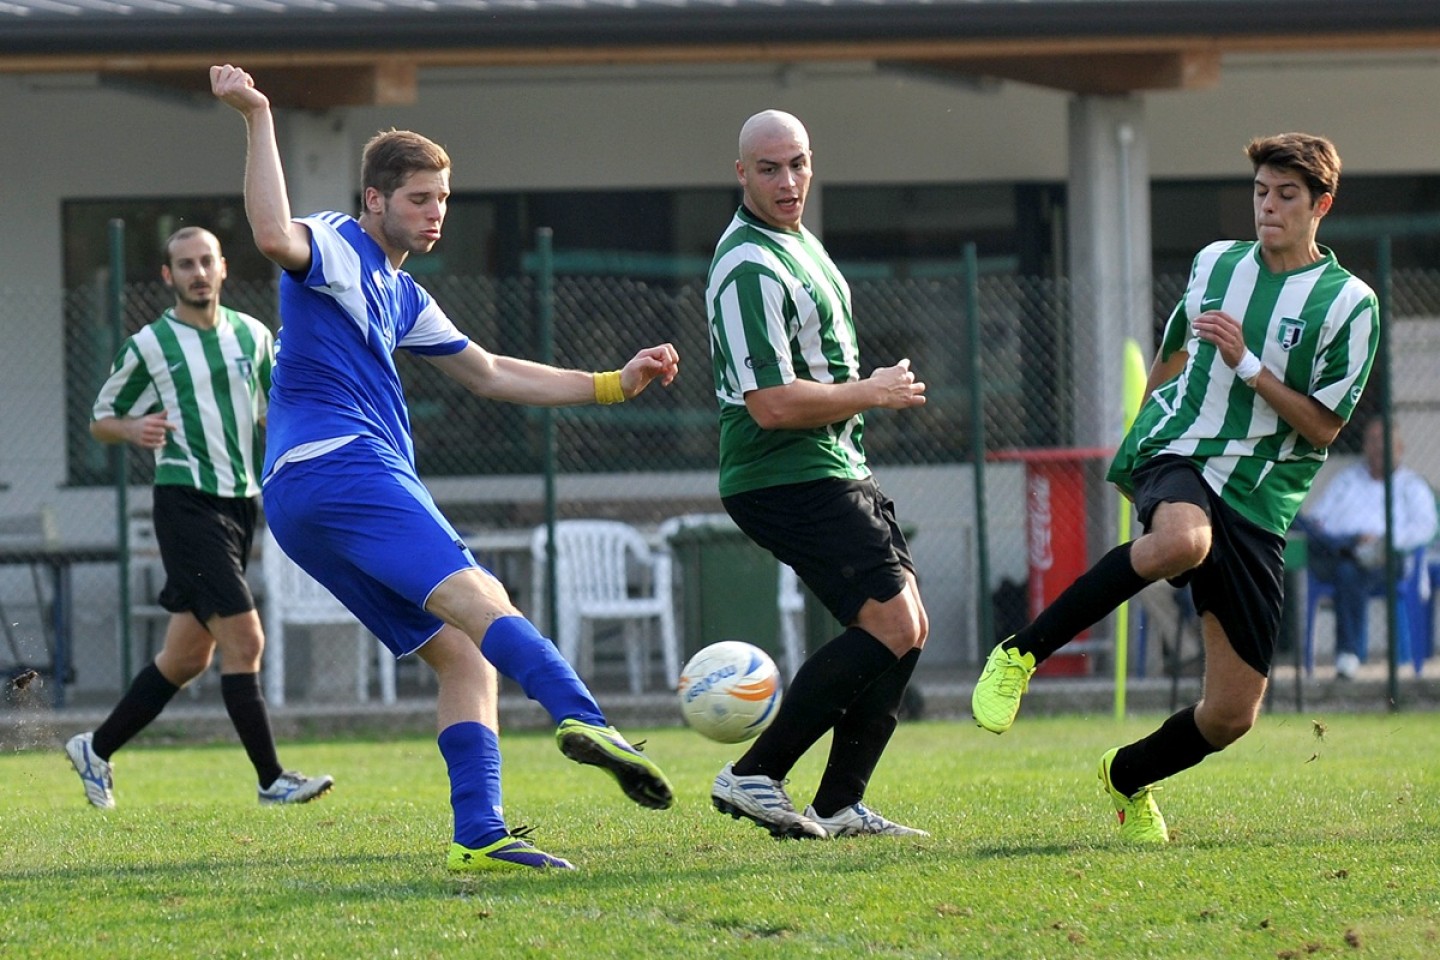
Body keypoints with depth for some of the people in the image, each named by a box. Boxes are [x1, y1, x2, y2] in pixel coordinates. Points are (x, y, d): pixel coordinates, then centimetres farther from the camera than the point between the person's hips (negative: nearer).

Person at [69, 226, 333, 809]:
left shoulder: (251, 336, 11)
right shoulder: (148, 346, -2)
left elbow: (274, 410, 24)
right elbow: (101, 420, 8)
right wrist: (133, 429, -14)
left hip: (240, 501, 6)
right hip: (187, 502, -6)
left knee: (187, 656, 10)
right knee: (244, 640, -14)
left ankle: (96, 750, 25)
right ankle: (271, 779, -10)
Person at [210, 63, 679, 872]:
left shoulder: (402, 297, 29)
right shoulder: (335, 248, 0)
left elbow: (490, 375, 35)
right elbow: (276, 236, -25)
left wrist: (613, 384, 32)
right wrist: (257, 120, -28)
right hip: (335, 465, -10)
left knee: (462, 651, 1)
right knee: (474, 598, -27)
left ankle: (479, 835, -9)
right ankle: (583, 720, -47)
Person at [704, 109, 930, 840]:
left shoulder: (797, 242, 15)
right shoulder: (751, 268, -20)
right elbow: (773, 403, -25)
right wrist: (873, 392, -13)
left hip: (834, 472, 10)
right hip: (790, 478, -10)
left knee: (907, 627, 8)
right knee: (891, 626, -17)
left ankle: (839, 806, 10)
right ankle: (753, 776, -13)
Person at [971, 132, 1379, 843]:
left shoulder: (1350, 303, 1)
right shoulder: (1215, 263, 11)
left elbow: (1323, 425, -3)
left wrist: (1246, 363, -13)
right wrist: (1141, 446, 30)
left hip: (1257, 506, 1)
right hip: (1177, 456, 0)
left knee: (1231, 716, -2)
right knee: (1182, 540, -42)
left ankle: (1126, 777, 30)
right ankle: (1023, 652, -30)